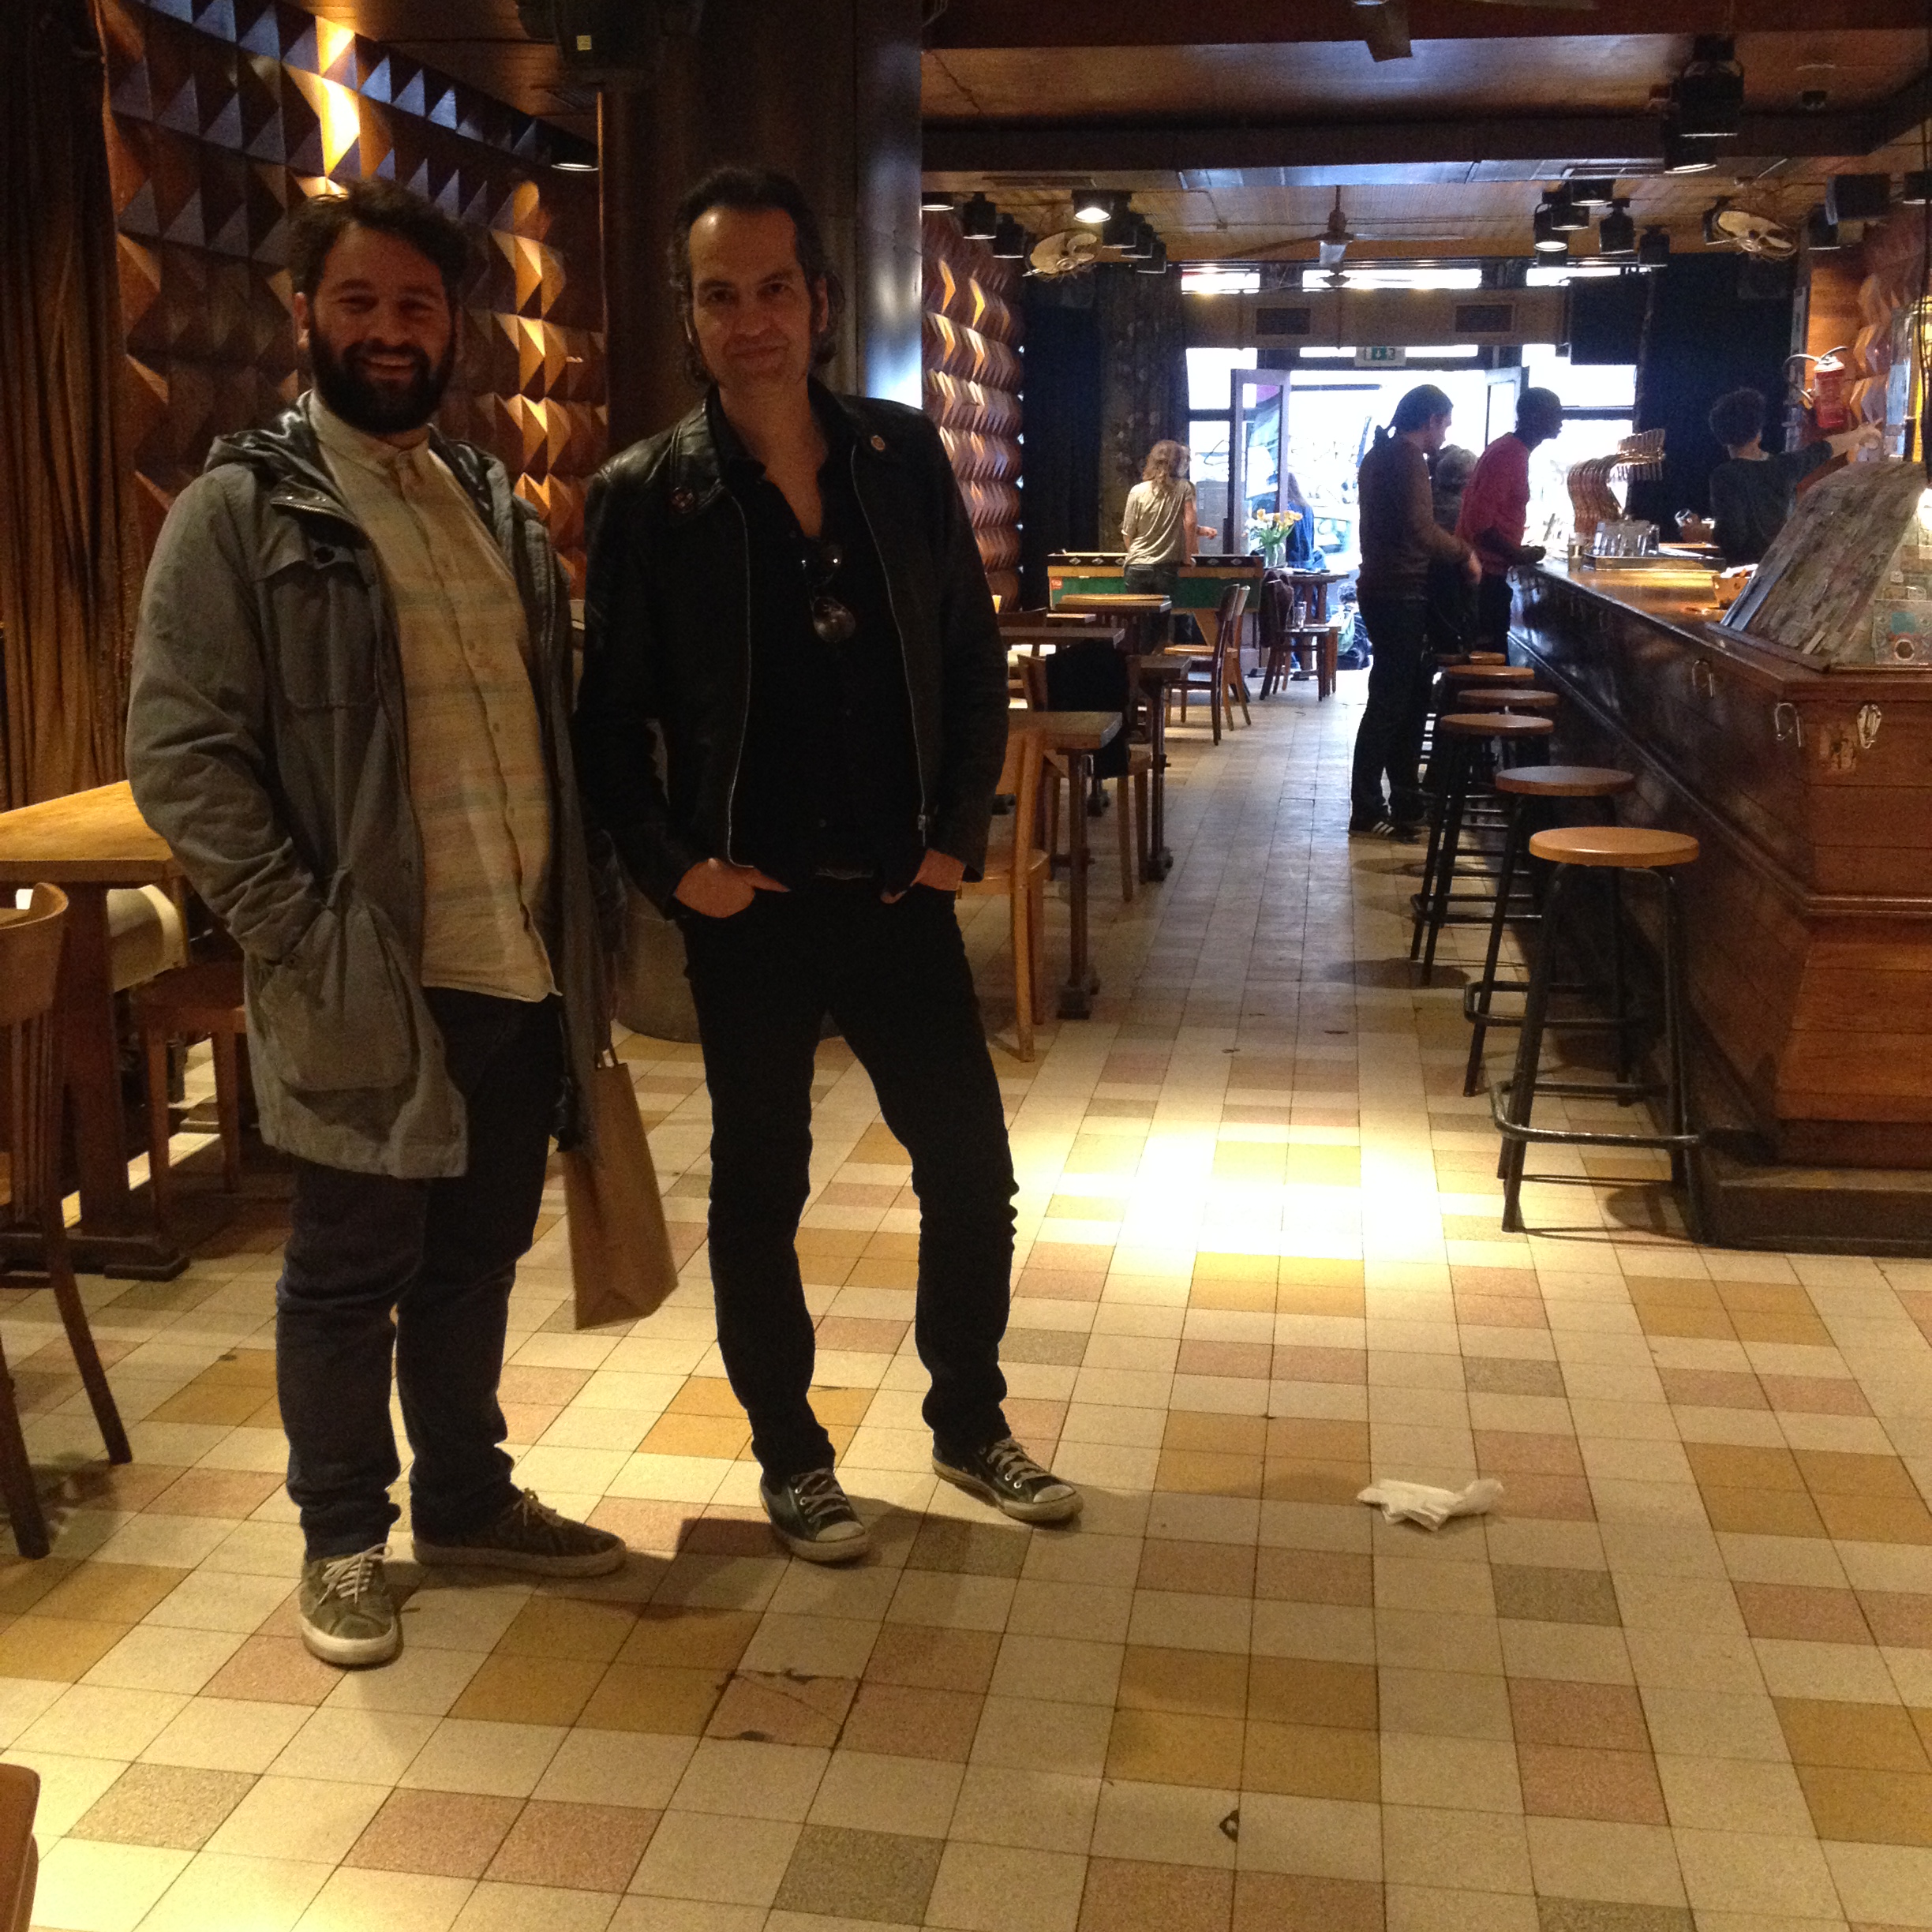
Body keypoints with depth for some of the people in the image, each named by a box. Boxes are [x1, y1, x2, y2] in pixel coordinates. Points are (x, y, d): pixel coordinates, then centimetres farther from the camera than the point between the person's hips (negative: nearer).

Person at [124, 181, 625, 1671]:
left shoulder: (494, 502, 14)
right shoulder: (244, 508, -6)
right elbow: (180, 751, -11)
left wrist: (576, 914, 11)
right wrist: (303, 938, -16)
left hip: (524, 964, 6)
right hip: (371, 981, -6)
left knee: (479, 1251, 18)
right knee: (352, 1271, 8)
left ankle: (468, 1496, 36)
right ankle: (343, 1542, 26)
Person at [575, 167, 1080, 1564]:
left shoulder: (903, 456, 3)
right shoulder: (648, 494, -5)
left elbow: (975, 658, 7)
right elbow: (611, 717, -1)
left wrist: (963, 829, 0)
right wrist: (672, 868, -10)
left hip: (900, 891, 3)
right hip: (750, 908, -2)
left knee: (972, 1169, 10)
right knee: (760, 1189, 10)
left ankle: (971, 1423, 32)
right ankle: (792, 1457, 28)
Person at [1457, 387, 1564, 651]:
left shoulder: (1513, 450, 14)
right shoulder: (1507, 456, -18)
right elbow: (1479, 523, -25)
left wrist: (1517, 552, 18)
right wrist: (1519, 555, -17)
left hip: (1491, 570, 10)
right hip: (1484, 574, -10)